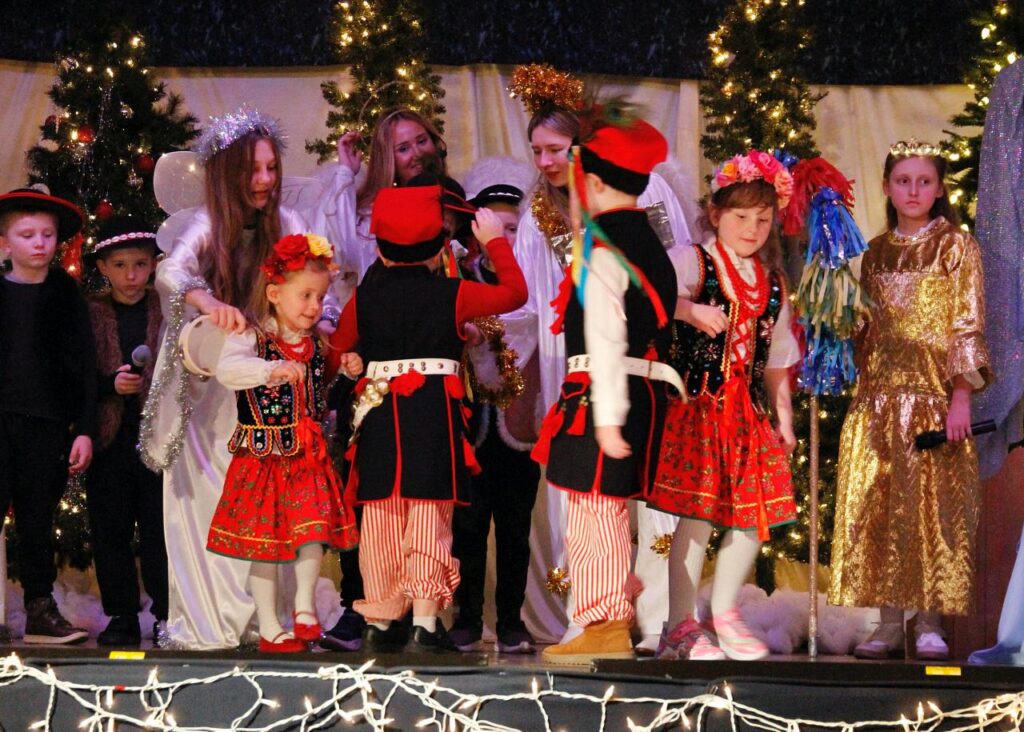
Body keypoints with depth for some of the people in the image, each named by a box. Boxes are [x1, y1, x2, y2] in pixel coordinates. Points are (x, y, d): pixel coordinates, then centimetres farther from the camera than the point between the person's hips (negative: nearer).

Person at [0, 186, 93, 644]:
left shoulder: (67, 297, 8)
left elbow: (85, 367, 8)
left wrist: (85, 430, 2)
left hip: (48, 425, 2)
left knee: (37, 521, 7)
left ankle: (41, 611, 13)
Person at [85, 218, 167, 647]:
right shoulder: (90, 314, 5)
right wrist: (111, 384, -14)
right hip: (110, 439, 1)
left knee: (161, 532, 1)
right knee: (110, 534, 5)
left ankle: (167, 615, 11)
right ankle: (121, 618, 15)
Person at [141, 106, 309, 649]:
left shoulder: (287, 225, 4)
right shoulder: (207, 227, -5)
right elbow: (169, 272, -22)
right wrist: (208, 301, -41)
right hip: (209, 390, -2)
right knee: (211, 495, -2)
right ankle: (209, 618, 5)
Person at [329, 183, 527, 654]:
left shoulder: (363, 298, 4)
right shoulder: (453, 295, -1)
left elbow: (337, 350, 14)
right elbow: (515, 292, 13)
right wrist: (495, 242, 25)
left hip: (379, 413, 3)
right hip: (435, 411, -2)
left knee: (380, 518, 9)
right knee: (429, 517, -2)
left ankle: (379, 624, 15)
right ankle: (424, 624, -6)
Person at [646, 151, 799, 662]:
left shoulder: (772, 284, 16)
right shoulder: (693, 262, -3)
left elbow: (776, 360, 21)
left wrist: (783, 415, 17)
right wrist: (692, 311, -41)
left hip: (747, 410, 6)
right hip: (696, 404, -6)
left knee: (756, 514, 6)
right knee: (698, 513, -10)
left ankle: (724, 612, 23)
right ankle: (680, 625, -1)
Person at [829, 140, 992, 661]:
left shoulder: (956, 246, 2)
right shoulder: (876, 253, 14)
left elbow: (968, 326, -4)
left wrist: (961, 396, -12)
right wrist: (861, 388, 8)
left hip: (933, 393, -4)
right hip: (879, 394, 4)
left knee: (932, 502, -6)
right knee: (878, 506, 0)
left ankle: (929, 622, -1)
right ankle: (889, 623, 4)